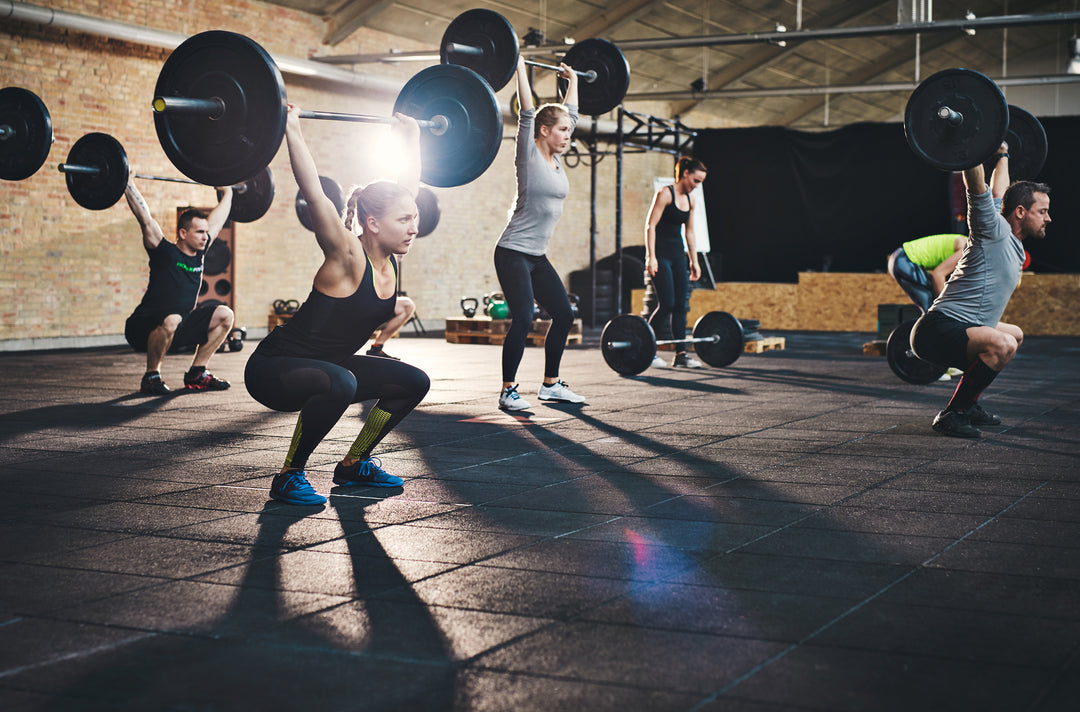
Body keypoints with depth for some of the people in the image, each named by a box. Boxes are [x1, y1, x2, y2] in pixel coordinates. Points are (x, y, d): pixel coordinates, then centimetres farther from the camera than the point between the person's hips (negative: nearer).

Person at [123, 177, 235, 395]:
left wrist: (227, 192, 24)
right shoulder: (165, 253, -15)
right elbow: (145, 219, -23)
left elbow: (216, 220, 16)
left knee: (224, 315, -1)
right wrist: (128, 185, -22)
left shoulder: (199, 253, 3)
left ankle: (196, 374, 4)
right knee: (171, 320, -40)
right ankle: (151, 377, -18)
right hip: (143, 329, -8)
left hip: (179, 327, 8)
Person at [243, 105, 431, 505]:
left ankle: (353, 464, 17)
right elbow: (314, 195, -35)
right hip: (272, 369, -8)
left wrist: (411, 136, 13)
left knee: (413, 382, 3)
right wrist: (292, 131, -37)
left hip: (324, 366, 8)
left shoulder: (388, 256, -3)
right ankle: (289, 476, -18)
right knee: (339, 384, -38)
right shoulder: (346, 258, -23)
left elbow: (409, 186, 8)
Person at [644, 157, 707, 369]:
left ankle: (681, 354, 6)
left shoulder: (690, 199, 12)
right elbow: (650, 226, -14)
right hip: (661, 254, -8)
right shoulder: (665, 194, -10)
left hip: (678, 255, 8)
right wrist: (651, 257, -20)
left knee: (680, 305, 4)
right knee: (667, 305, -11)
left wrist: (694, 261, 16)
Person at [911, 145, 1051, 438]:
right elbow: (977, 185, -21)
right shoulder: (994, 230, -10)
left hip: (959, 331, 11)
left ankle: (968, 403, 24)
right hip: (938, 330, -11)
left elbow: (999, 193, 33)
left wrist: (1002, 156, 43)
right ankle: (951, 415, -20)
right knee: (1002, 345, -36)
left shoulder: (1012, 241, 16)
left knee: (1015, 335, 33)